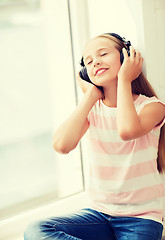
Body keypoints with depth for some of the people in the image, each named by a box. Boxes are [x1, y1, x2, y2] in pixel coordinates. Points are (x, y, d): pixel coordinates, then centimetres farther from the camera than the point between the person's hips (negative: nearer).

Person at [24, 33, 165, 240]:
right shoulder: (93, 109, 4)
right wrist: (91, 96, -7)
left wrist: (124, 79, -15)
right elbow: (62, 145, -16)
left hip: (141, 217, -4)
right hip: (99, 212, 5)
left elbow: (127, 131, -31)